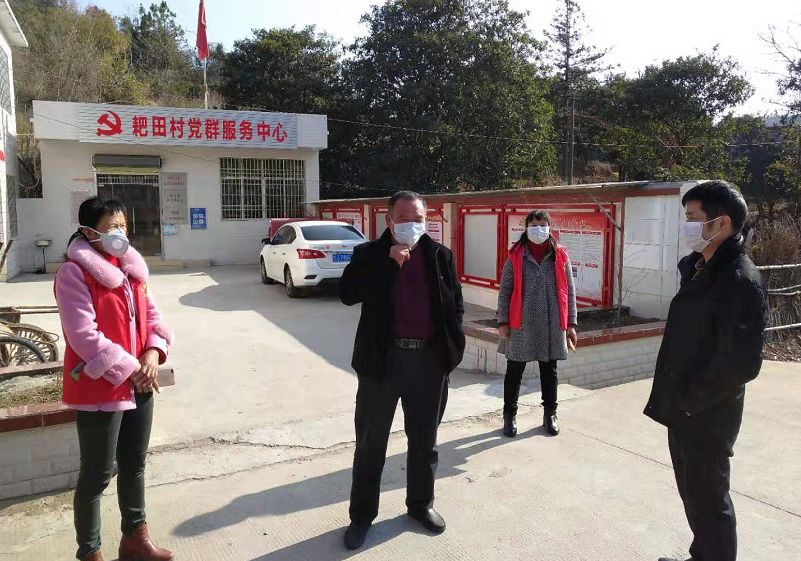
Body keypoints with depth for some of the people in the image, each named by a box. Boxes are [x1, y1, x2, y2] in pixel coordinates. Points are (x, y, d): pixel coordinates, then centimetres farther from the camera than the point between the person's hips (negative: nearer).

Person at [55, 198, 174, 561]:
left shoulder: (131, 267, 9)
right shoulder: (74, 273, -14)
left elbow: (150, 313, 10)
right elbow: (84, 336, -21)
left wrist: (153, 352, -8)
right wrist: (128, 369, -18)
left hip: (138, 384, 7)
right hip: (99, 388, -7)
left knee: (134, 464, 19)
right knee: (98, 474, 6)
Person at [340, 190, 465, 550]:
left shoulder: (440, 256, 5)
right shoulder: (369, 254, -1)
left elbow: (456, 304, 10)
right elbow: (348, 294, -16)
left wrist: (450, 347, 2)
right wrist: (389, 262, -20)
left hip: (429, 360, 2)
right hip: (382, 360, -2)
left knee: (424, 440, 16)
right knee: (371, 443, 9)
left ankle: (421, 504, 37)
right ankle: (362, 514, 26)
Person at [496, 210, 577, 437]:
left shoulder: (560, 256, 3)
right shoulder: (515, 256, -1)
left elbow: (569, 291, 6)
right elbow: (505, 291, 1)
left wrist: (570, 323, 3)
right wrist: (502, 321, -4)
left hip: (552, 325, 1)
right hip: (521, 324, -1)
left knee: (549, 370, 14)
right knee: (515, 370, 7)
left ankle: (550, 414, 30)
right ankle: (510, 415, 21)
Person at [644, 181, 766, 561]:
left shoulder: (739, 280, -21)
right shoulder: (698, 268, 8)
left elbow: (741, 363, -25)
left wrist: (691, 399, -16)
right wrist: (676, 396, 10)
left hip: (707, 414, -9)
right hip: (683, 408, 9)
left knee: (708, 498, 6)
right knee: (692, 490, 23)